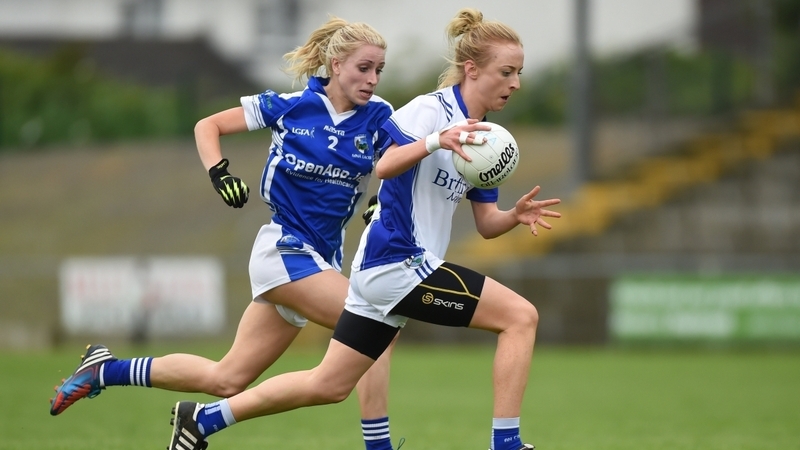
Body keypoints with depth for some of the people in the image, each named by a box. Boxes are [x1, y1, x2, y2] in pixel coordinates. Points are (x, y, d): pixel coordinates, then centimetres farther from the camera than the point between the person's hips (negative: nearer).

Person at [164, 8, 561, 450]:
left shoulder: (480, 136, 13)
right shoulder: (433, 109, -12)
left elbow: (486, 223, 15)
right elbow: (385, 166, -26)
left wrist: (516, 215, -6)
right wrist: (435, 141, -42)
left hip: (382, 271, 9)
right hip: (398, 262, -9)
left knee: (329, 385, 13)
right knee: (520, 316, -14)